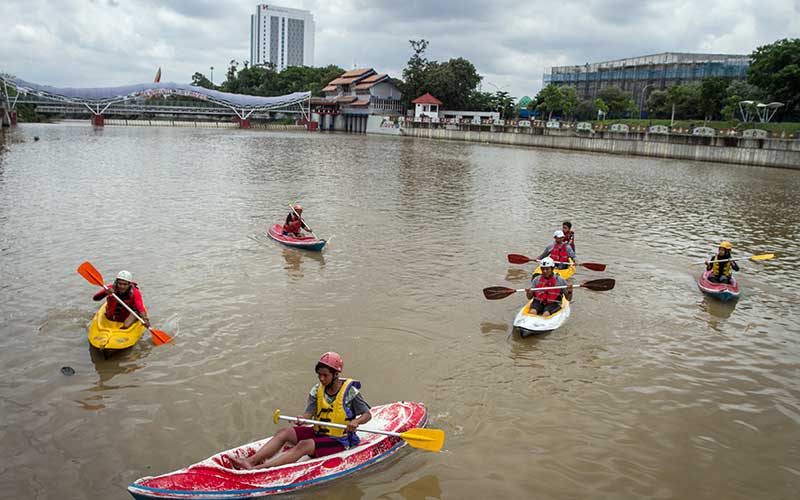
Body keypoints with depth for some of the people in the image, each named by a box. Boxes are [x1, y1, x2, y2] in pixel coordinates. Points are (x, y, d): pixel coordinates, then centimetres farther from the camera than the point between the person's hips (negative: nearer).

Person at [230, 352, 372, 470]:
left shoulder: (350, 392, -12)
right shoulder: (317, 390, 2)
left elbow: (367, 414, -8)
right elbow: (309, 413, -4)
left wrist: (356, 422, -29)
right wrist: (301, 418, -27)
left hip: (338, 441, -6)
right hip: (318, 433, 6)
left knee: (304, 445, -29)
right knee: (284, 432, -11)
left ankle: (258, 468, -39)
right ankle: (250, 461, -23)